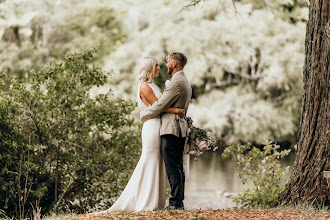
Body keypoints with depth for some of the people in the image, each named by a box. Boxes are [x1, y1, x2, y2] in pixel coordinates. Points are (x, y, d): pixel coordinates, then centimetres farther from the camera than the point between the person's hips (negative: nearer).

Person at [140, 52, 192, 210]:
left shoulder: (176, 82, -14)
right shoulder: (185, 82, 20)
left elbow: (160, 105, -14)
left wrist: (143, 115, 1)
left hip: (171, 129, -10)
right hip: (180, 129, 10)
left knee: (173, 168, -10)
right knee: (177, 167, 11)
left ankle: (176, 202, -12)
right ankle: (179, 201, 13)